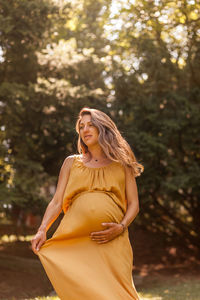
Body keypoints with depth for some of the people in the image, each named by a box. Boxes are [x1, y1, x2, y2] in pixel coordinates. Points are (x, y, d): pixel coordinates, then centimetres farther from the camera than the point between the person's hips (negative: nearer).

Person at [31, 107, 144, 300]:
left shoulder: (121, 165, 15)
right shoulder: (71, 162, 19)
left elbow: (133, 204, 11)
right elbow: (57, 201, 11)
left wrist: (121, 227, -8)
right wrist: (42, 230, -4)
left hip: (111, 240, -1)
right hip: (75, 240, 1)